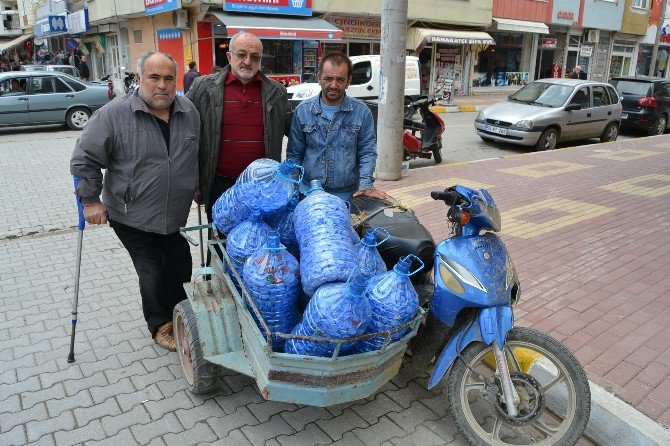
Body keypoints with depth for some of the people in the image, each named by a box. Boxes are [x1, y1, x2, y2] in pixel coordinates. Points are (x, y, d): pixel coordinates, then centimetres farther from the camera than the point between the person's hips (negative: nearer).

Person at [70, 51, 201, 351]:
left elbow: (198, 156, 15)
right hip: (131, 217, -4)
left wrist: (198, 189, 18)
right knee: (152, 273, 2)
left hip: (174, 215, 5)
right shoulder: (114, 115, -14)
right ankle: (160, 325, 26)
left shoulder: (189, 113, 0)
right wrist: (90, 201, -10)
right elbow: (85, 159, -9)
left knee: (180, 267, 15)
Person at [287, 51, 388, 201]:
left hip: (347, 194, -1)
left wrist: (365, 185, -13)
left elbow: (367, 152, 1)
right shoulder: (303, 110, 1)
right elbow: (294, 154, 7)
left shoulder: (362, 111, -2)